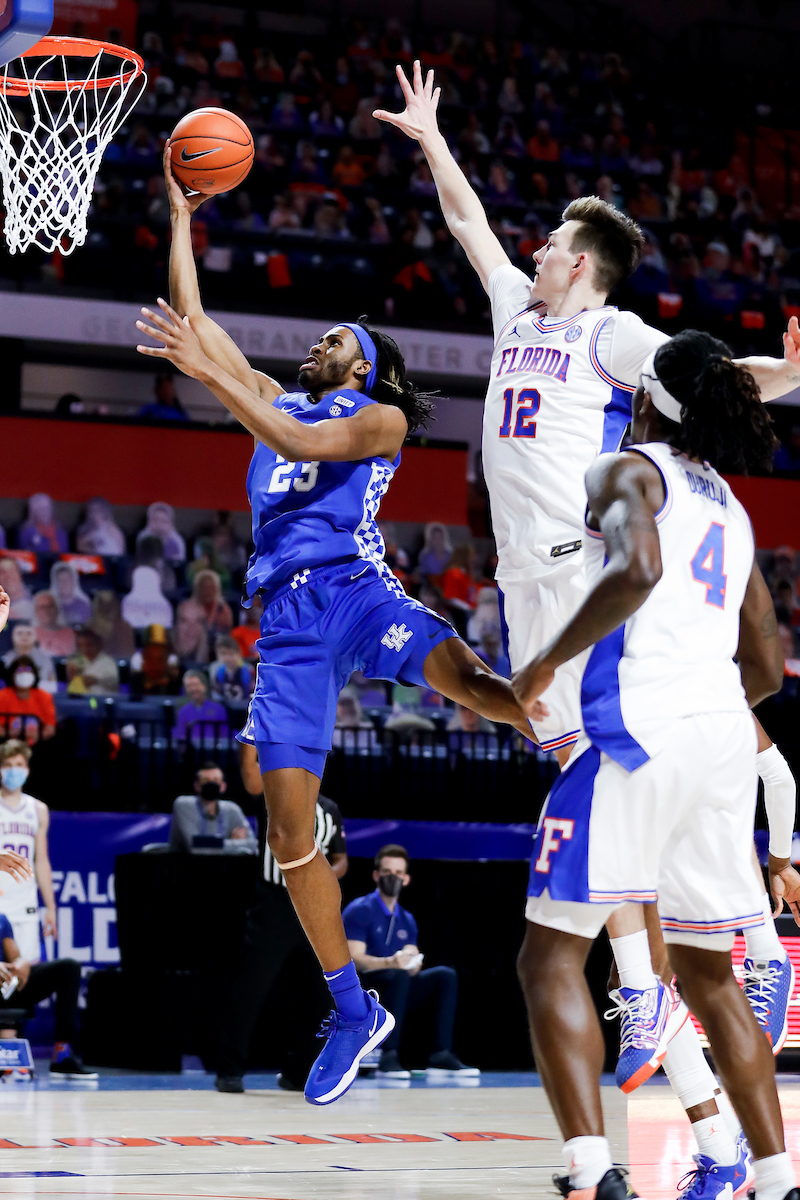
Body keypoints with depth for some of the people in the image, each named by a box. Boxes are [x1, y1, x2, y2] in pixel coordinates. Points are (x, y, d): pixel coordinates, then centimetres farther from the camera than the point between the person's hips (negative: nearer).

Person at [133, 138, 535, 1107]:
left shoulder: (380, 419, 11)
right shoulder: (273, 400, 27)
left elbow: (301, 443, -8)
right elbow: (190, 318, 23)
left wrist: (212, 374, -15)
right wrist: (180, 213, 21)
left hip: (355, 587, -4)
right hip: (287, 617, 4)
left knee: (463, 677, -38)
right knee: (288, 818, -3)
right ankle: (352, 1014, 5)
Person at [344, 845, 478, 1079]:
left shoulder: (407, 920, 18)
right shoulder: (359, 910, -2)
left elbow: (413, 963, 8)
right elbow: (354, 958, -15)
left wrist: (413, 963, -18)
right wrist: (390, 962, -33)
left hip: (398, 992, 6)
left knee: (445, 976, -13)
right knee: (399, 975, -35)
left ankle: (441, 1056, -21)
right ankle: (388, 1057, -40)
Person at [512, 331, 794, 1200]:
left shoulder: (630, 471, 1)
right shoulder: (728, 505, 23)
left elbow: (637, 568, -22)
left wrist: (548, 662, -12)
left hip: (642, 727, -7)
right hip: (727, 733, 7)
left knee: (551, 955, -3)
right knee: (707, 973, 17)